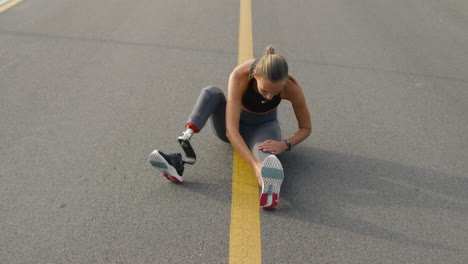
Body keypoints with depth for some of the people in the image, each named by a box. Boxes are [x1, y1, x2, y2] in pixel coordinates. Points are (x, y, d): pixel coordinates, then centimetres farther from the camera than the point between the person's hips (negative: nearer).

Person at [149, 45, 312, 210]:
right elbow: (231, 130, -42)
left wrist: (285, 144, -33)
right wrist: (255, 165, -55)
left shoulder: (291, 87, -29)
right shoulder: (239, 76, -35)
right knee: (211, 93, -33)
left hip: (263, 127, 1)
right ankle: (177, 162, -47)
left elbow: (306, 128, -13)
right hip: (234, 125, 0)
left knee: (265, 151, -38)